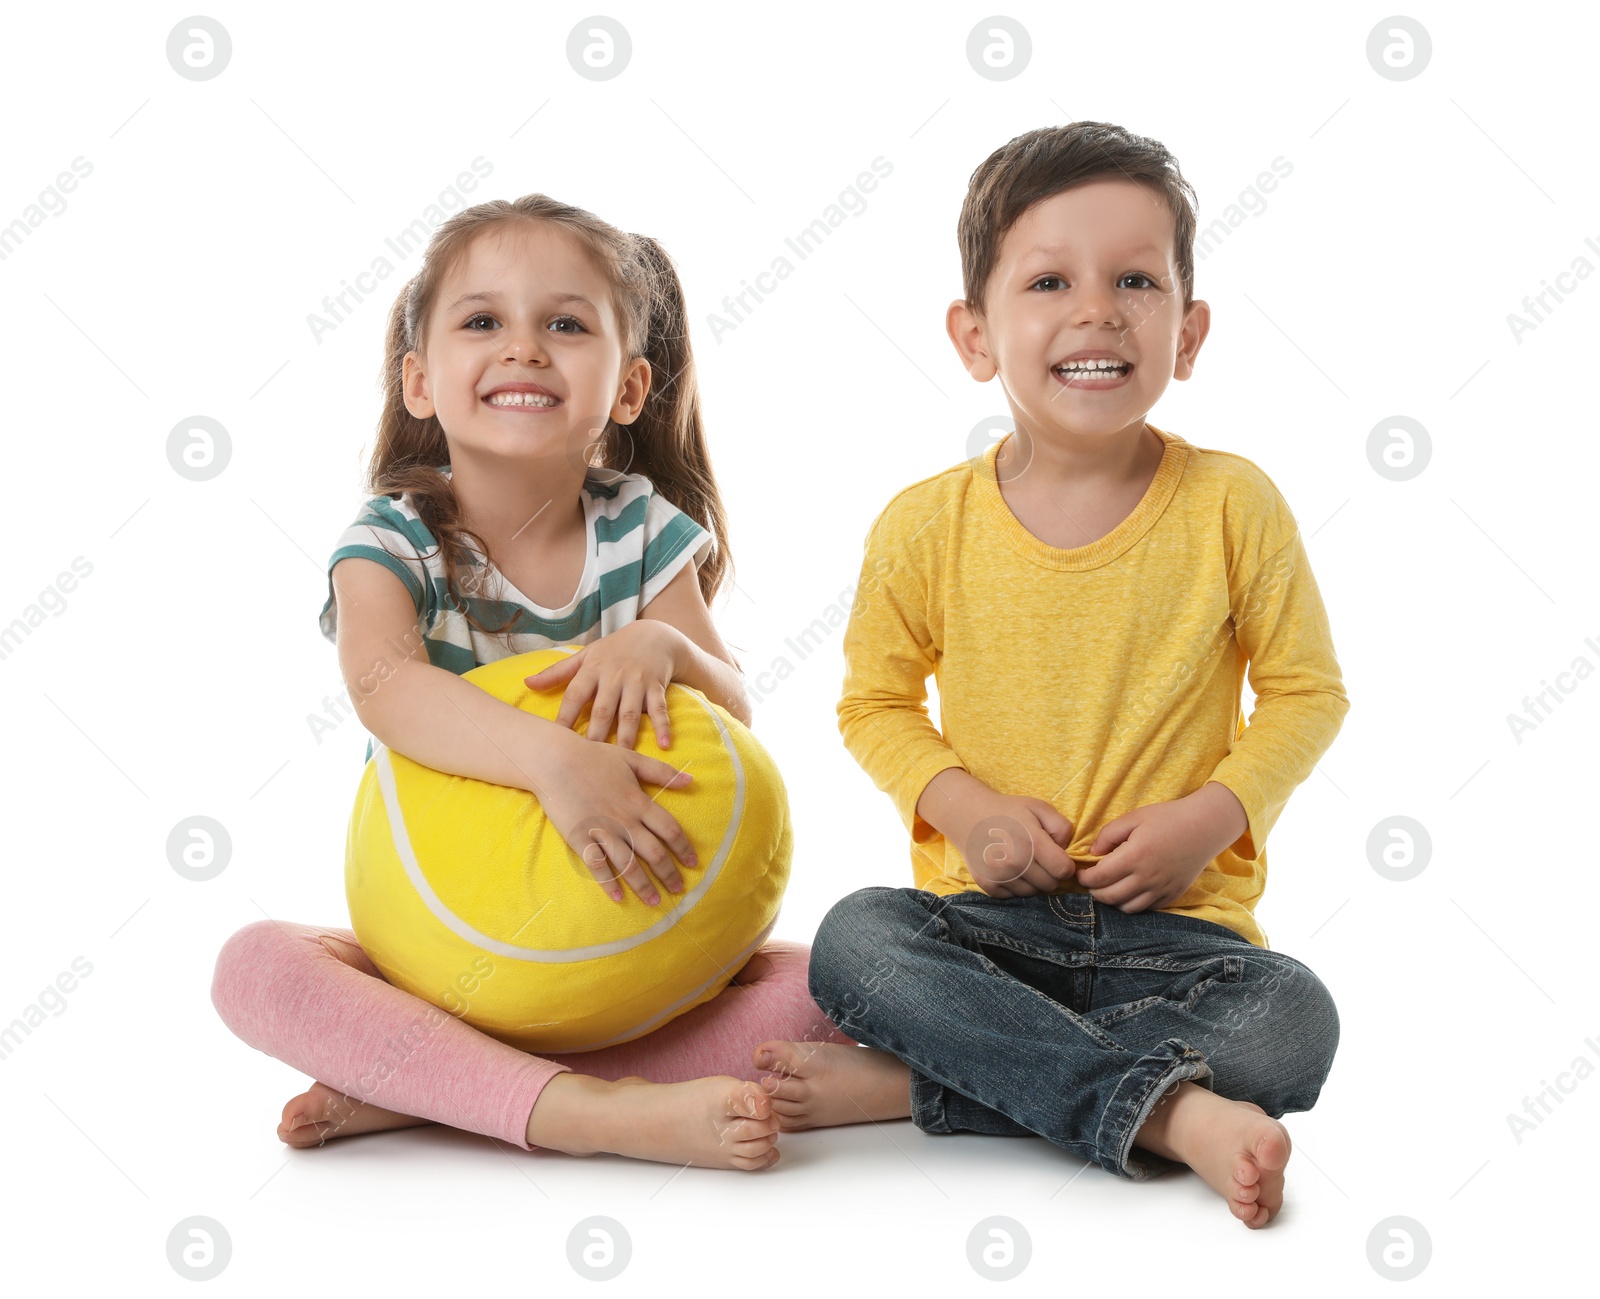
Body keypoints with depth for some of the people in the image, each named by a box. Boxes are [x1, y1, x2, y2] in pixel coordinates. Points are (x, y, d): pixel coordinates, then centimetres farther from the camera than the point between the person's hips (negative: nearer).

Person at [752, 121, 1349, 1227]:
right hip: (987, 910, 1)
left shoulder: (1232, 506, -5)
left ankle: (913, 1083, -24)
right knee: (853, 941, -28)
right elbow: (876, 700, 9)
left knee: (1294, 1023, -28)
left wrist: (1209, 816, -13)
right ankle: (1167, 1112, -30)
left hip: (1177, 918, 0)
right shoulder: (926, 525, -4)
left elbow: (1307, 691, 3)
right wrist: (961, 804, -11)